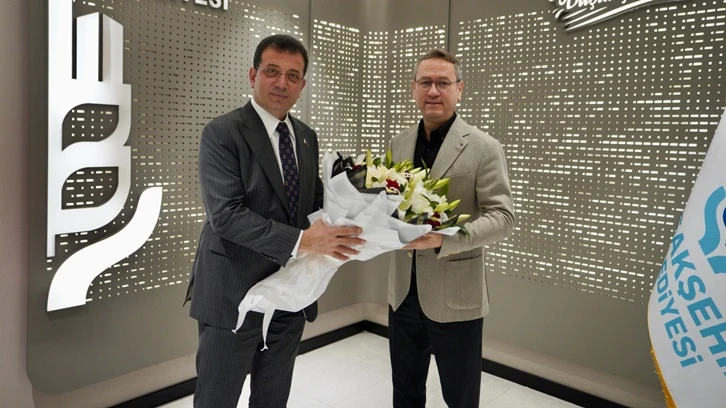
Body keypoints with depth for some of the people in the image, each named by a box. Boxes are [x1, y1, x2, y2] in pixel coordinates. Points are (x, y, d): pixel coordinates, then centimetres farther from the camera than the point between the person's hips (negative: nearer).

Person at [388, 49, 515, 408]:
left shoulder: (483, 147, -9)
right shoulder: (399, 143, 7)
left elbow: (502, 217, -13)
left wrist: (445, 239, -27)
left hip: (454, 297, -4)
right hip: (403, 292, 5)